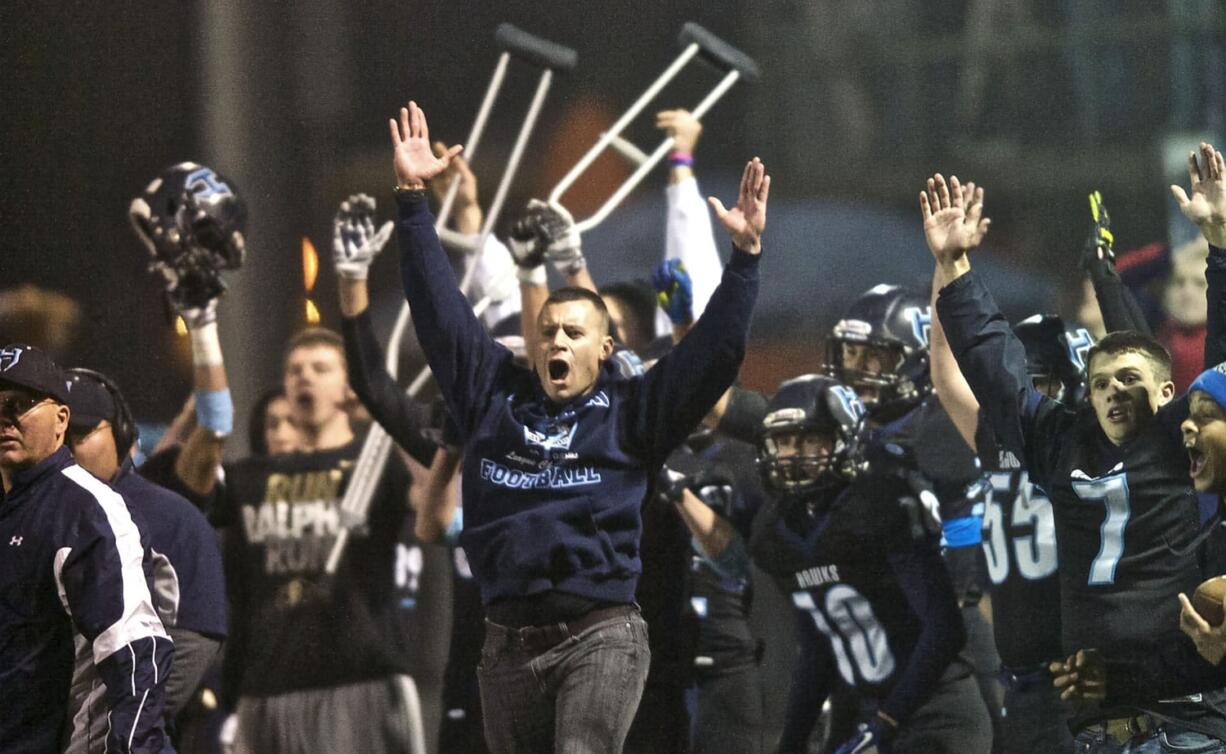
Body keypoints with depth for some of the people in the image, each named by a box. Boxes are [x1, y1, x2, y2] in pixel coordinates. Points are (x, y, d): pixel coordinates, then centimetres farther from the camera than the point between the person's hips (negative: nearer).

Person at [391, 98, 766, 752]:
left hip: (600, 640, -4)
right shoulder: (494, 397, 13)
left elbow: (714, 351, 0)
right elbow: (439, 311, 16)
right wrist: (412, 201, 14)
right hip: (507, 644, 4)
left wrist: (745, 255, -8)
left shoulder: (630, 411, 6)